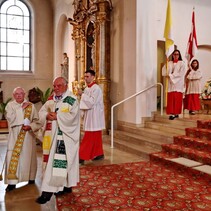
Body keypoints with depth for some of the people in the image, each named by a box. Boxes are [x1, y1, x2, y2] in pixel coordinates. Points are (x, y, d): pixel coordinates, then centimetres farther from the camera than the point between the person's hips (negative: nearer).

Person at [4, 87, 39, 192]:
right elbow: (10, 118, -13)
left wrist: (30, 126, -17)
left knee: (28, 156, 9)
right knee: (13, 157, -6)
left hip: (28, 135, 1)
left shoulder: (31, 106, 3)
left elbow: (37, 120, 1)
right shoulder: (10, 105, 2)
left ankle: (30, 177, 25)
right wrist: (21, 108, -15)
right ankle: (12, 182, 0)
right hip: (15, 136, -1)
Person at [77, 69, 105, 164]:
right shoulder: (87, 89, 12)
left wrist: (82, 94, -17)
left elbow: (91, 102, -22)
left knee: (89, 136, -7)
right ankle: (99, 154, 23)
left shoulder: (96, 88, -14)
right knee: (96, 136, 14)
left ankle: (82, 156, -4)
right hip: (89, 115, 9)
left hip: (94, 116, -9)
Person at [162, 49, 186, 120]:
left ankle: (176, 113, 0)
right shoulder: (169, 63, 13)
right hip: (171, 83, 3)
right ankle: (172, 113, 0)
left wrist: (171, 75, -11)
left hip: (178, 83, -3)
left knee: (177, 99, -5)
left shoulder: (182, 63, 3)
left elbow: (180, 74, -9)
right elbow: (164, 72, 8)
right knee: (171, 98, -3)